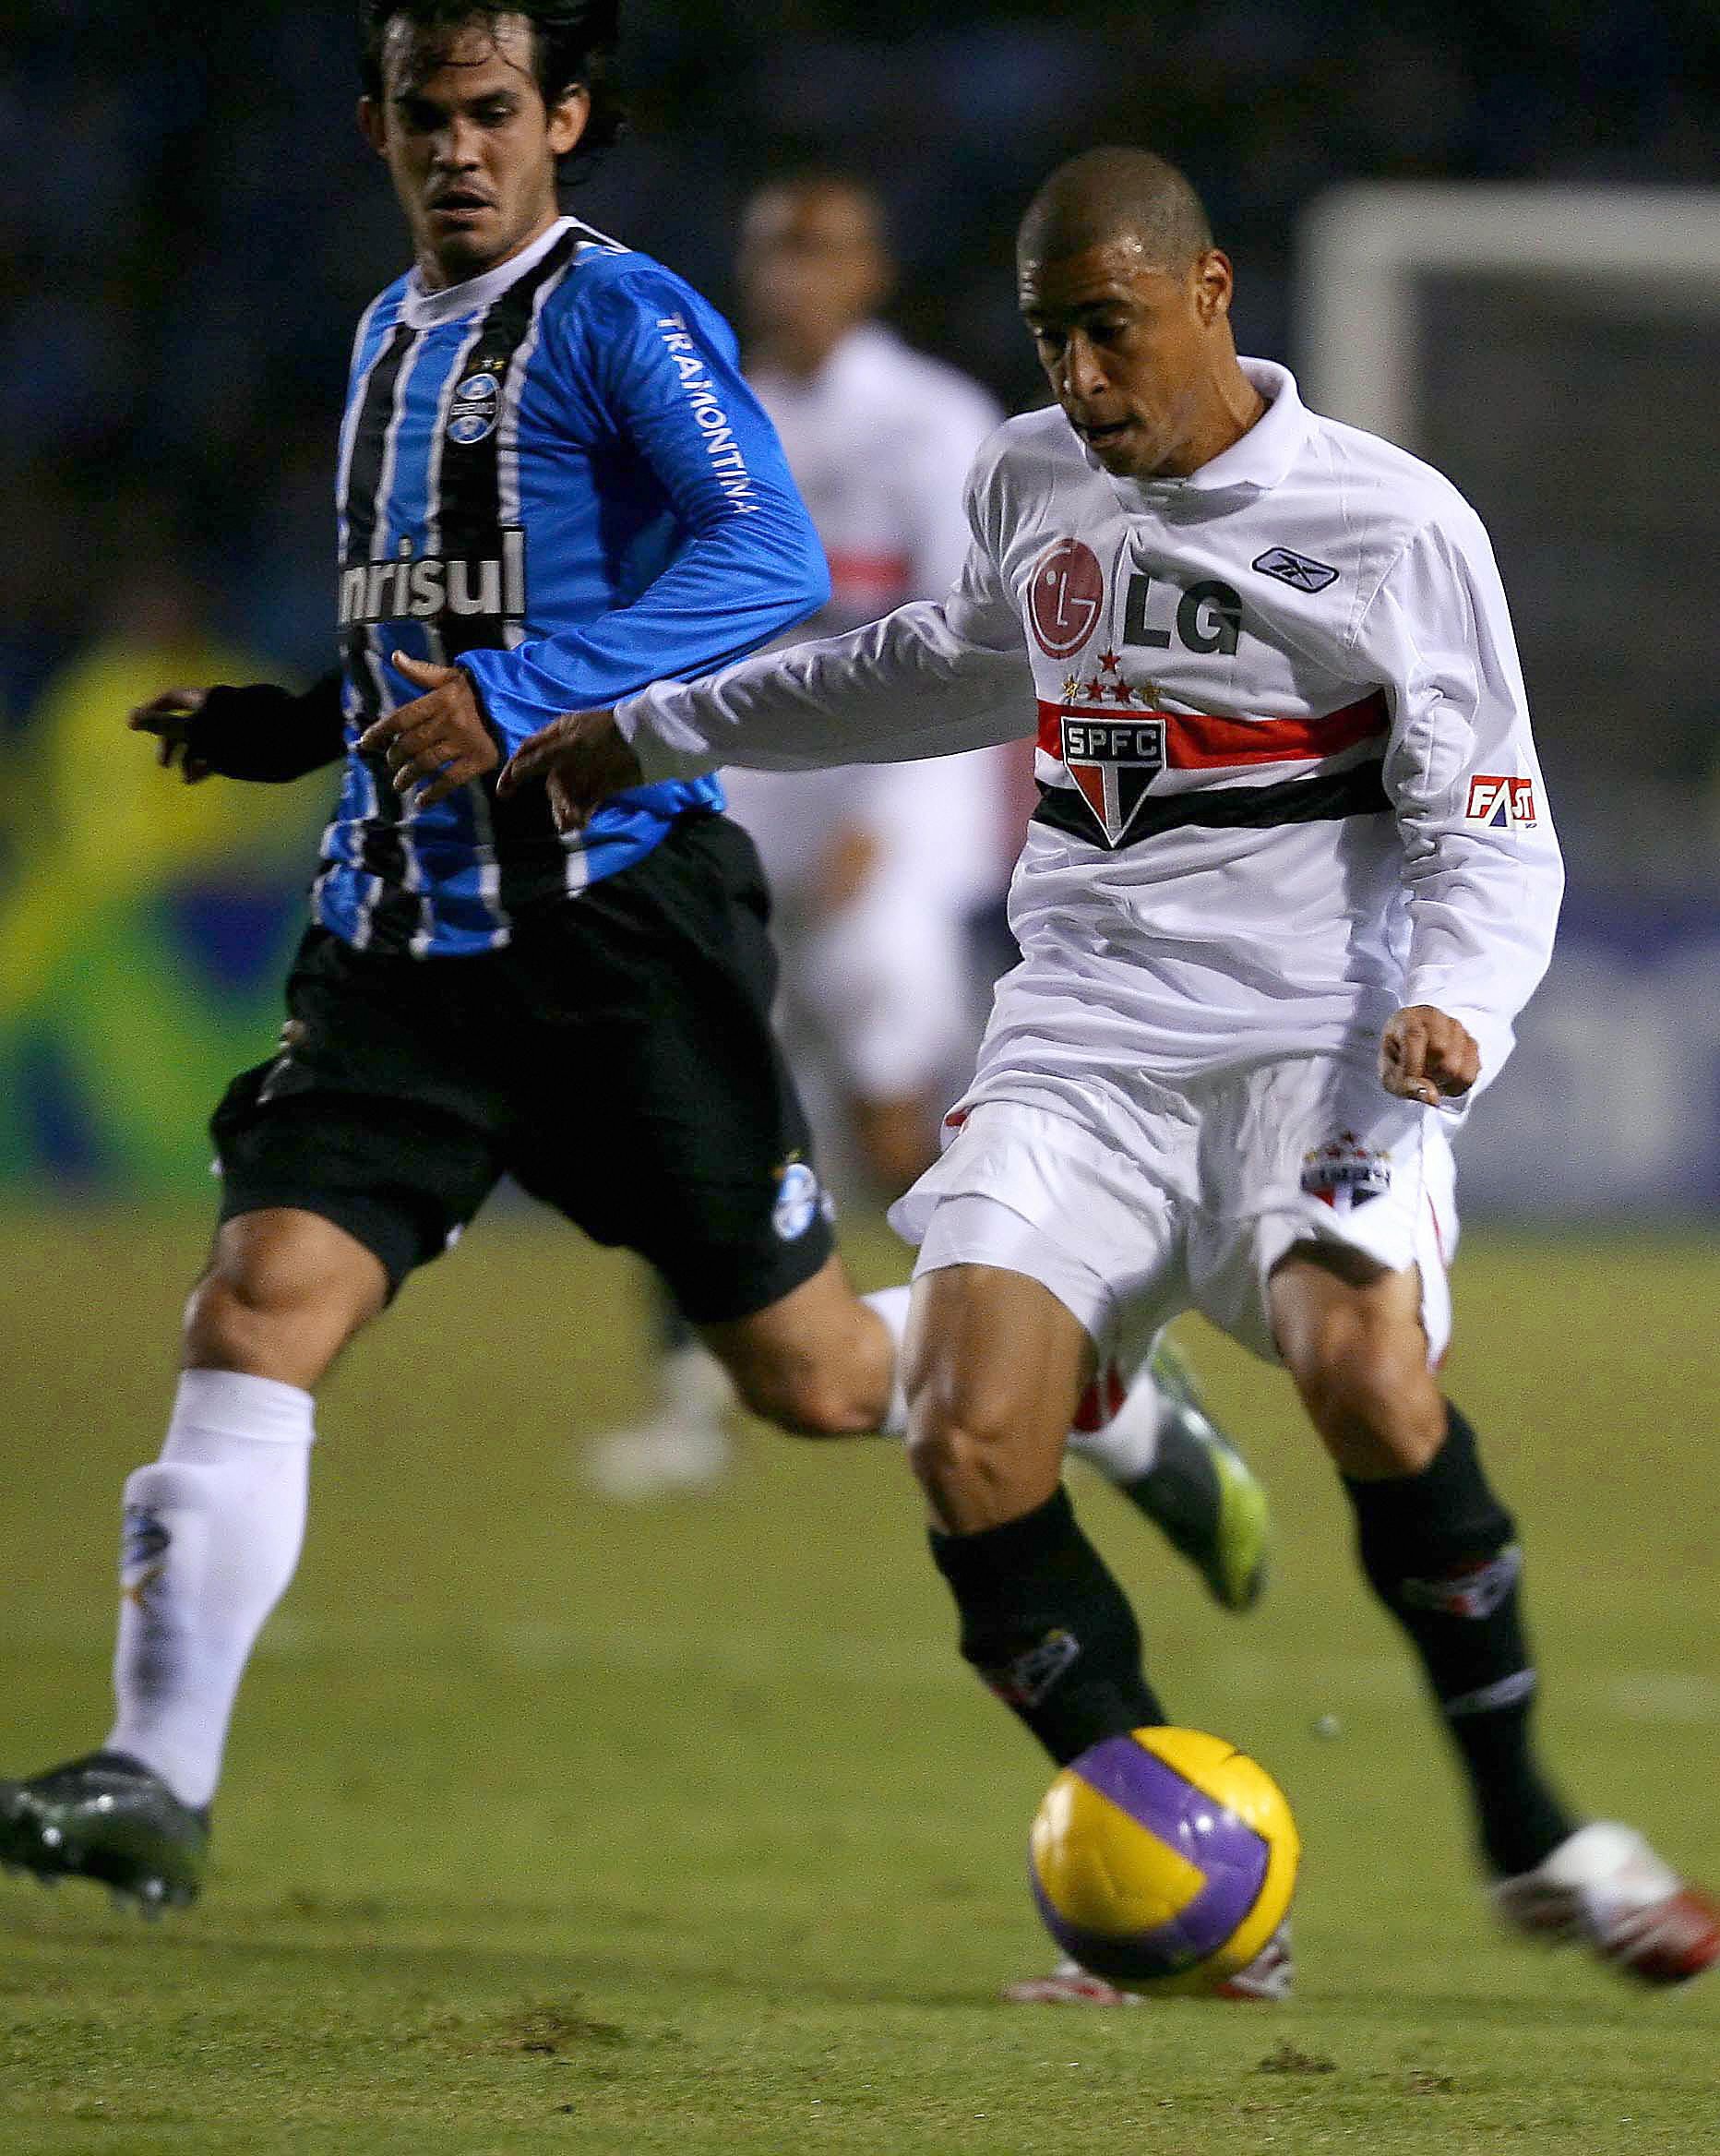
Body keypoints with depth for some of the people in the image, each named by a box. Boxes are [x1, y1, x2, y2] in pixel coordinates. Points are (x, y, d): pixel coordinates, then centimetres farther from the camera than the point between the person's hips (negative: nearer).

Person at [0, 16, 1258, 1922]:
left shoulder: (621, 321, -8)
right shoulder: (391, 337, 17)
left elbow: (770, 566, -22)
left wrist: (520, 700, -31)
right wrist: (291, 728, 13)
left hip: (611, 920, -6)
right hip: (401, 945, 6)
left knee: (810, 1376, 5)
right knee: (254, 1314, -14)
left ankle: (1103, 1399, 34)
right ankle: (154, 1785, -16)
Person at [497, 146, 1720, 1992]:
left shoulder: (1390, 523, -3)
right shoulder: (1029, 481, 12)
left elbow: (1492, 830, -2)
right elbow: (961, 666, 34)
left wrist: (1452, 1009, -23)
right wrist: (663, 732, 38)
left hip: (1310, 1044, -4)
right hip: (1080, 1054, 4)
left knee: (1362, 1366, -32)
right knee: (965, 1434, -20)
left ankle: (1525, 1832, -13)